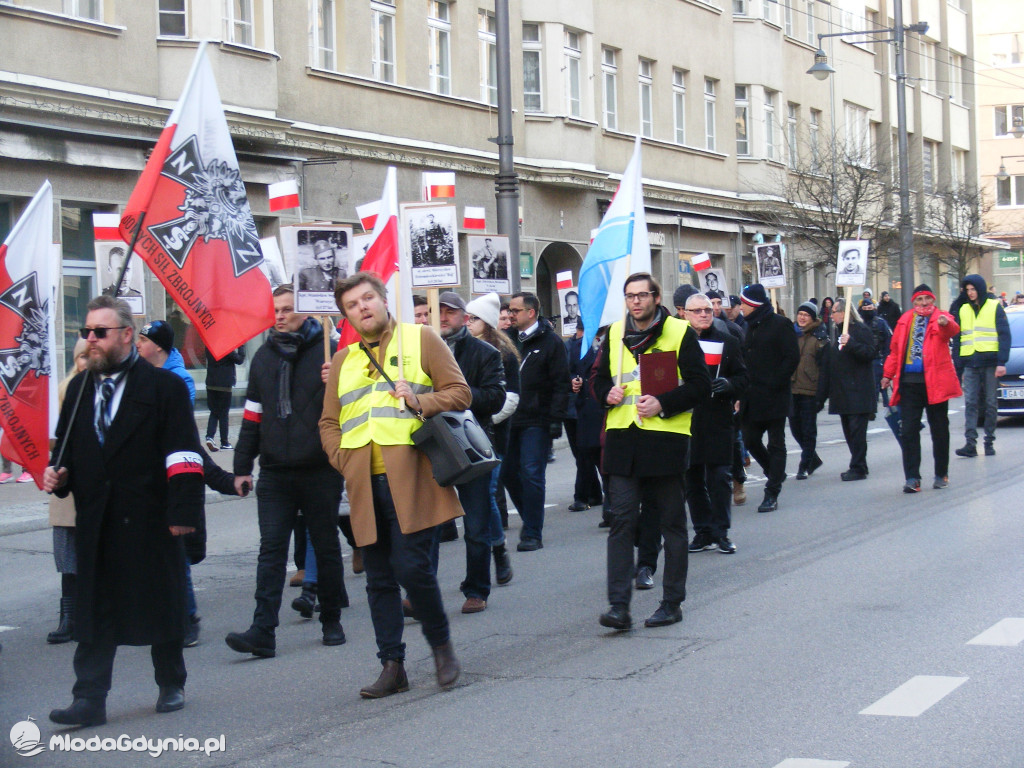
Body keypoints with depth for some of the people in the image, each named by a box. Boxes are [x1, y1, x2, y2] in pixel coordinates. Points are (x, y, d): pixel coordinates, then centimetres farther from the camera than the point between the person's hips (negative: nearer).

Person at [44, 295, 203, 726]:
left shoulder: (163, 386, -4)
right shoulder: (79, 388, 13)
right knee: (94, 610, 2)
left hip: (149, 521, -4)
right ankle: (89, 699, 3)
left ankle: (171, 686, 26)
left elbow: (183, 454, -9)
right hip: (96, 522, 4)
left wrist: (182, 511, -15)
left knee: (161, 606, 9)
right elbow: (69, 447, 21)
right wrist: (59, 476, 0)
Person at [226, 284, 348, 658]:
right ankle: (263, 631, -8)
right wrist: (242, 466, 12)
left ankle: (331, 621, 22)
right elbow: (253, 415, 15)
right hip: (275, 473, 3)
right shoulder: (264, 357, 11)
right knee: (271, 549, -4)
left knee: (326, 546, 9)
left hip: (321, 470, -3)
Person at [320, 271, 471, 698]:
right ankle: (392, 666, 13)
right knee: (379, 578, 6)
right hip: (364, 486, 5)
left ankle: (441, 645, 11)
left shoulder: (421, 340, 8)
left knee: (412, 567, -12)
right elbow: (329, 422, 21)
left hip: (410, 481, -4)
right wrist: (344, 461, 4)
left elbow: (459, 393, 4)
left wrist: (420, 401, -14)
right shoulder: (343, 361, 20)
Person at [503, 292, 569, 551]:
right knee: (509, 473, 6)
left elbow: (561, 385, -7)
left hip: (537, 421, -6)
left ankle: (532, 534, 0)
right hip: (511, 420, 6)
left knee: (531, 474, -6)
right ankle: (530, 520, 26)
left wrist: (556, 420, -15)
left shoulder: (551, 343, -4)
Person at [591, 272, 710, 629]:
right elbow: (599, 379, 22)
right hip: (622, 439, 3)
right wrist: (607, 394, -1)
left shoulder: (679, 332, -2)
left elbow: (700, 385, -5)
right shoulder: (615, 334, 12)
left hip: (666, 436, -3)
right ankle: (619, 605, -5)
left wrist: (662, 404, -16)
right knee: (621, 520, -4)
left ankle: (672, 603, 16)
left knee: (671, 522, 6)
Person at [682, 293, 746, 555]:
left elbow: (743, 378, 8)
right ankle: (703, 531, 14)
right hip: (685, 421, 1)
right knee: (693, 479, 5)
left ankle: (721, 532, 7)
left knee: (720, 478, -2)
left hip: (718, 421, -1)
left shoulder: (727, 342, 8)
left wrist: (729, 385, -12)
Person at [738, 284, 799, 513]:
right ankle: (776, 474, 30)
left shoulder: (780, 325, -8)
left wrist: (775, 382, -17)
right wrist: (743, 389, 6)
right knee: (750, 440, 7)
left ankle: (772, 494, 3)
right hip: (753, 397, 7)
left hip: (774, 396, -7)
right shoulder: (751, 327, 15)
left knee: (775, 444, 0)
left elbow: (792, 357, -12)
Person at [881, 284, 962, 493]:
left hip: (934, 381, -3)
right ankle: (912, 477, 3)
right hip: (909, 382, 3)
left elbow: (953, 329, -24)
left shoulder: (941, 317, -1)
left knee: (939, 430, 8)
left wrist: (945, 324, -47)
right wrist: (888, 374, 12)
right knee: (908, 431, 0)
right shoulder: (905, 320, 10)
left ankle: (941, 474, 21)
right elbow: (895, 349, 17)